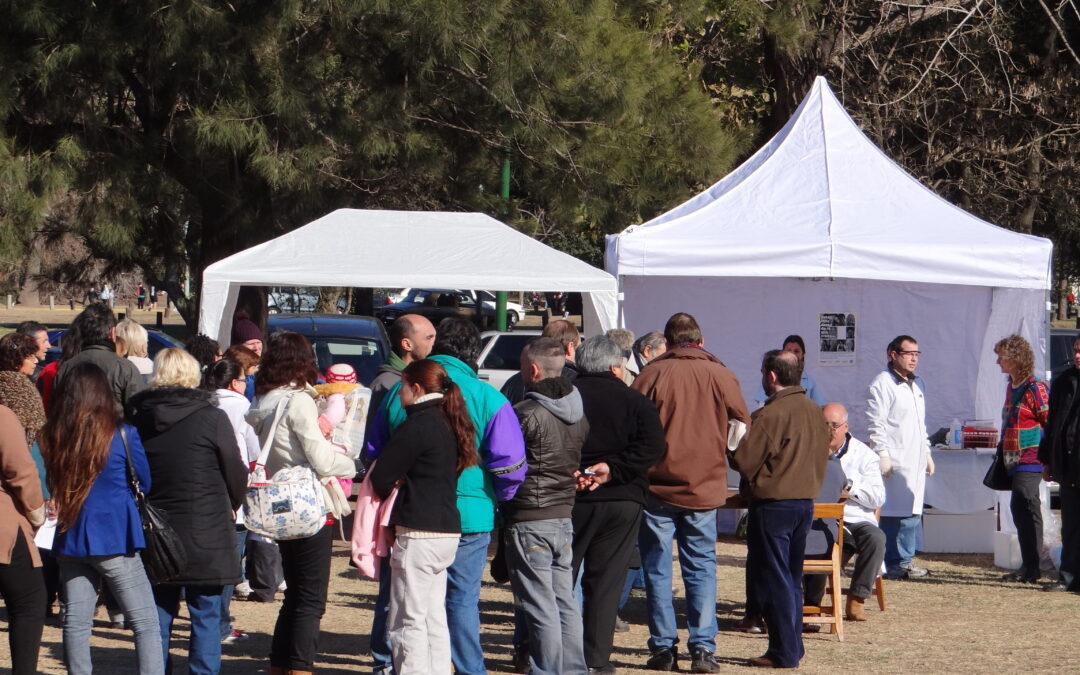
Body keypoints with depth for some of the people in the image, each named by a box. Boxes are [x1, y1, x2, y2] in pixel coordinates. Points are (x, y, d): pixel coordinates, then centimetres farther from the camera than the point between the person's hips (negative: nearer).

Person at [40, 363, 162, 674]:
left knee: (76, 622, 9)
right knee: (146, 622, 1)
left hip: (70, 541, 3)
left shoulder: (51, 436, -3)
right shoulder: (123, 435, -10)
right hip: (114, 539, -3)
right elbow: (147, 484, 3)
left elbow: (49, 486, 11)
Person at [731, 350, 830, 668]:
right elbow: (822, 455, 16)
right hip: (806, 502, 8)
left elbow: (744, 461, -16)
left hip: (773, 504, -8)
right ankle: (793, 647, 18)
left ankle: (783, 652, -1)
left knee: (772, 580, -1)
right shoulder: (814, 411, 7)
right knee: (792, 579, 16)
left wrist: (734, 453, 4)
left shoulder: (770, 414, -18)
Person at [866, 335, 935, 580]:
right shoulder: (883, 383, -6)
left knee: (912, 511, 7)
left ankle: (904, 561, 12)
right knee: (892, 512, -10)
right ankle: (892, 563, -7)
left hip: (915, 459, 8)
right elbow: (875, 423, -11)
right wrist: (882, 454, -17)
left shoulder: (917, 383, 21)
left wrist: (927, 452, 25)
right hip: (895, 460, -8)